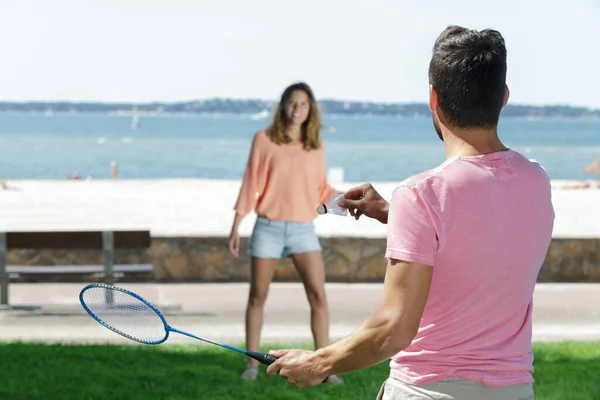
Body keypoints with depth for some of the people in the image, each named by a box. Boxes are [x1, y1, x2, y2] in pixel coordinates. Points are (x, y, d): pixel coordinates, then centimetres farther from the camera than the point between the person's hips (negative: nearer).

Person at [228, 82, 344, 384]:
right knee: (257, 297, 5)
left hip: (303, 230, 1)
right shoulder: (264, 140, -2)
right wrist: (235, 226, -1)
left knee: (318, 295, -9)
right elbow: (250, 184, 1)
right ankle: (252, 364, 17)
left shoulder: (316, 146, 5)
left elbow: (321, 190, 11)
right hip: (268, 228, -1)